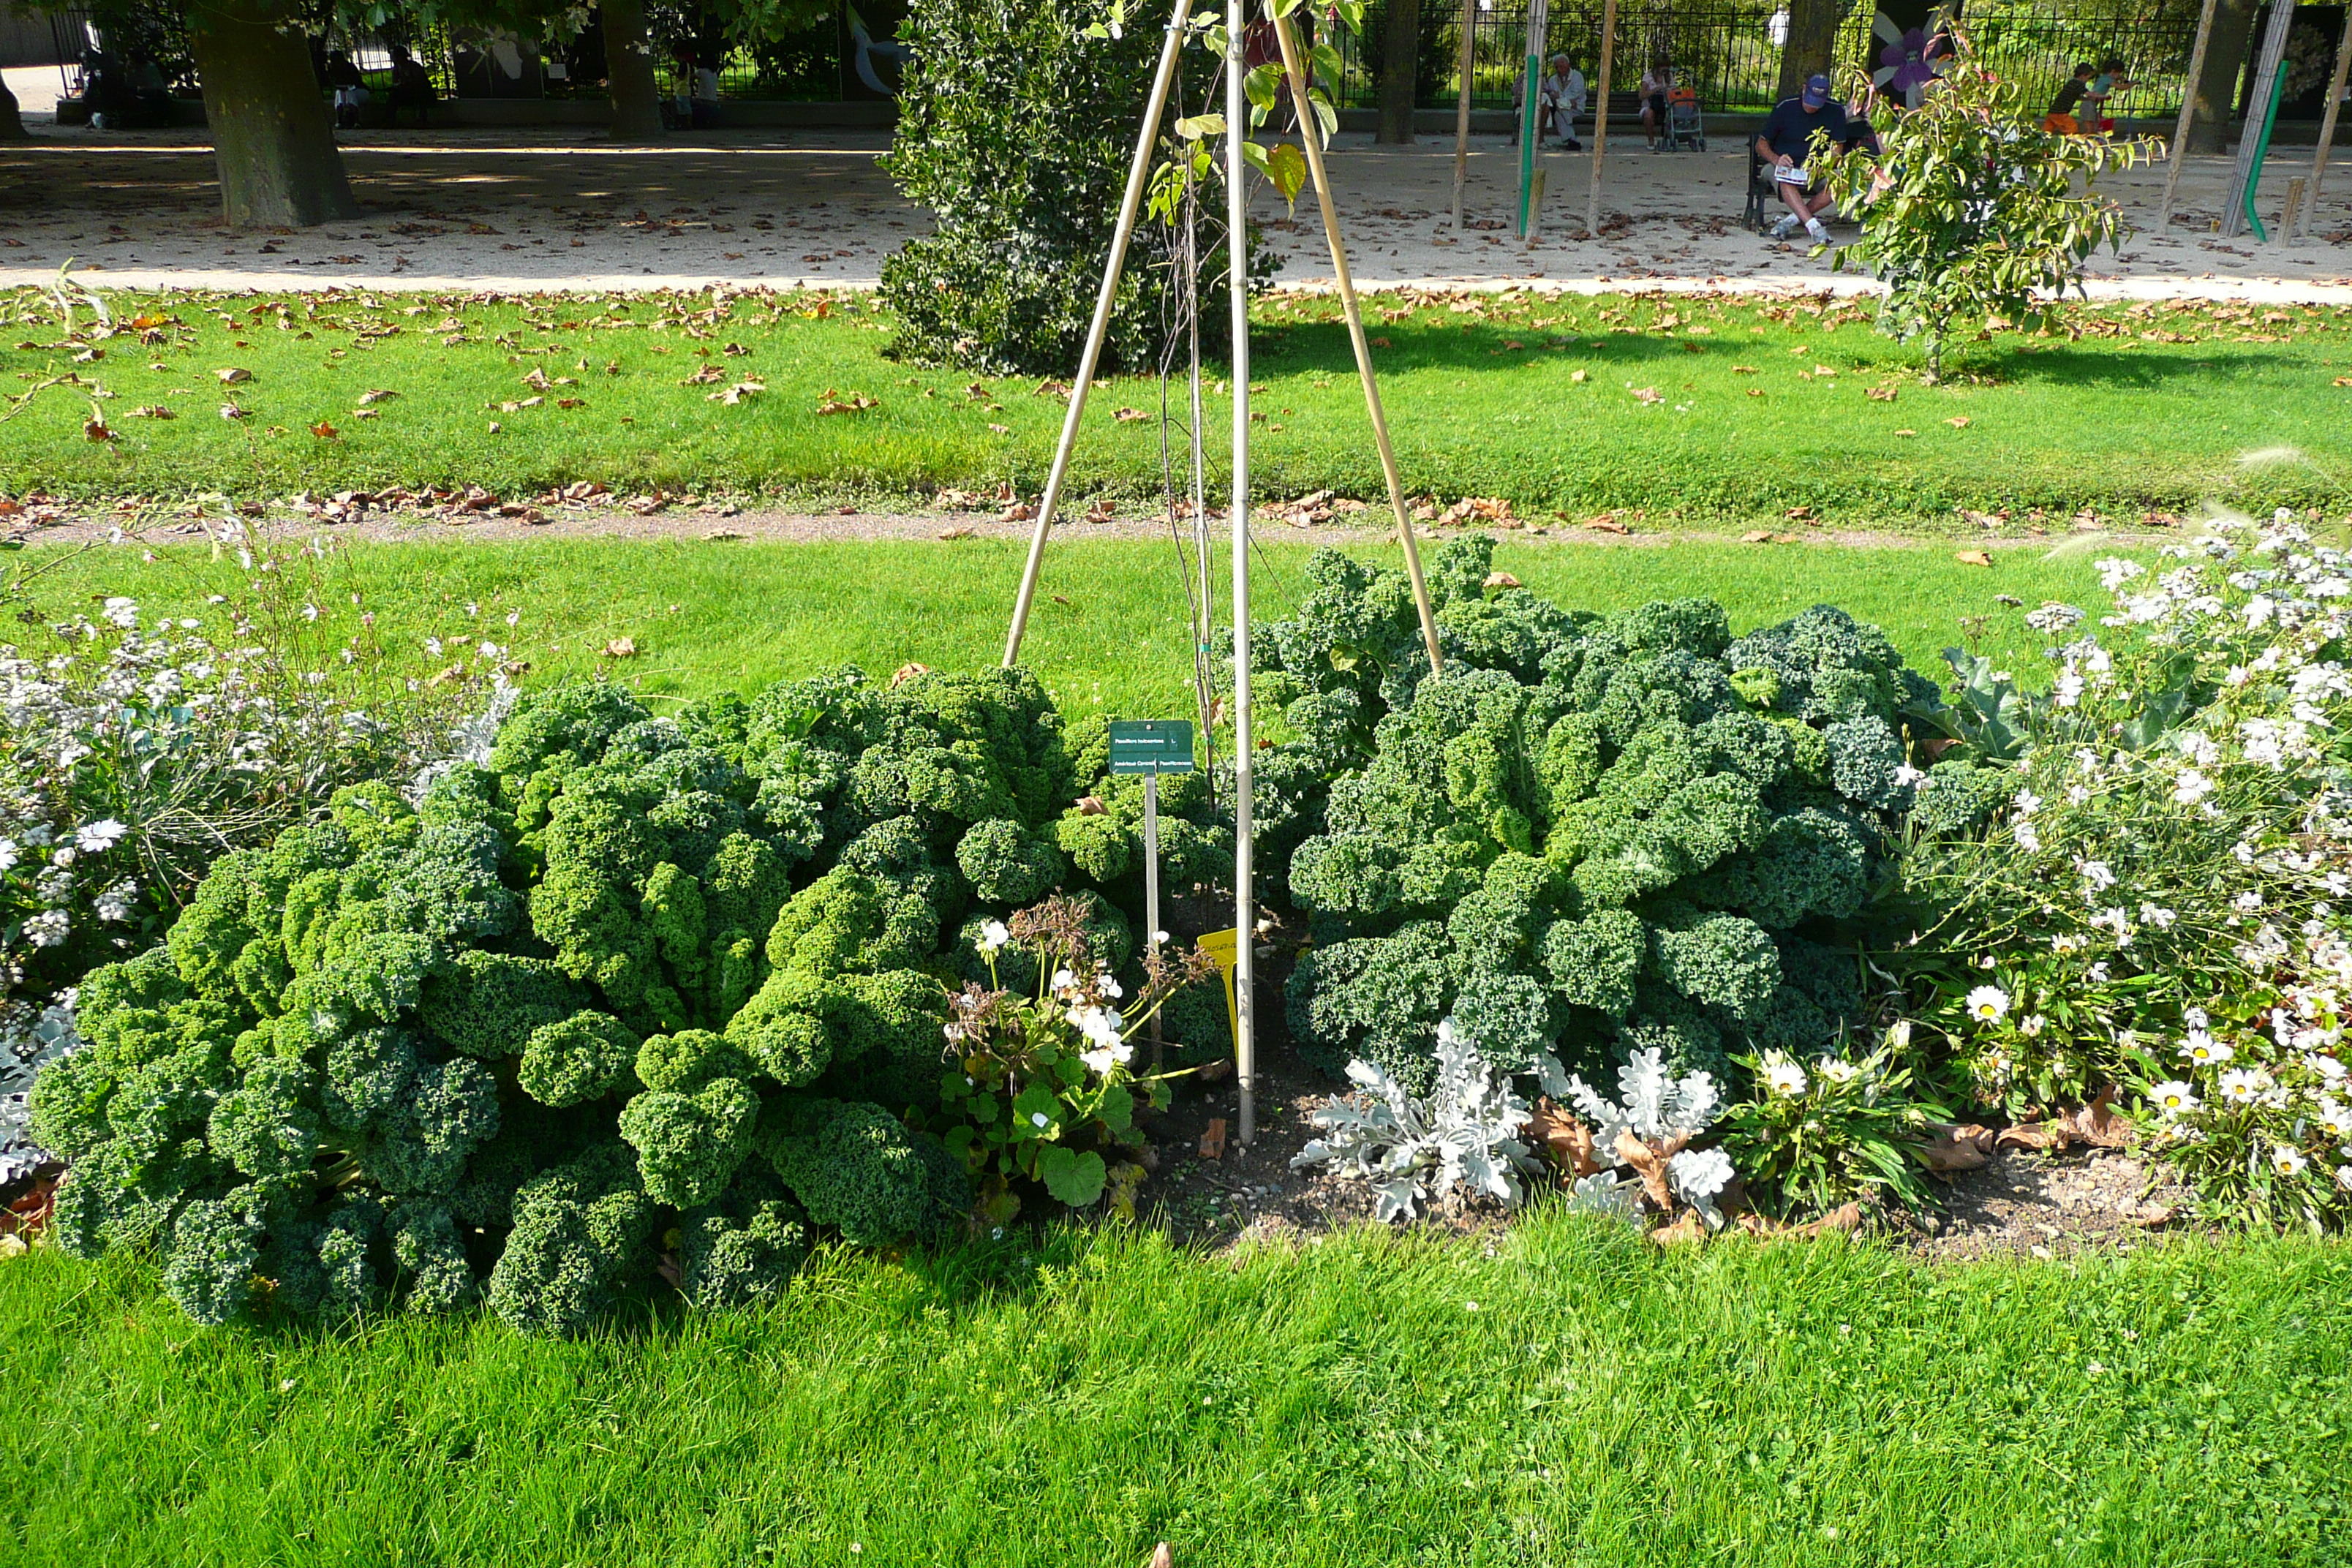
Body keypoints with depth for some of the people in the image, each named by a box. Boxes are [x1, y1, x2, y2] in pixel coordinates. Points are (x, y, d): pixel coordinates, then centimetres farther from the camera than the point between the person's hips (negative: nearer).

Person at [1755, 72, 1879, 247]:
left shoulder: (1836, 111, 2)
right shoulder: (1785, 108, -3)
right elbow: (1761, 145, 0)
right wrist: (1776, 159, -22)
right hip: (1785, 166, -2)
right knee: (1785, 179, -39)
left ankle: (1793, 219, -30)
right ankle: (1813, 225, -51)